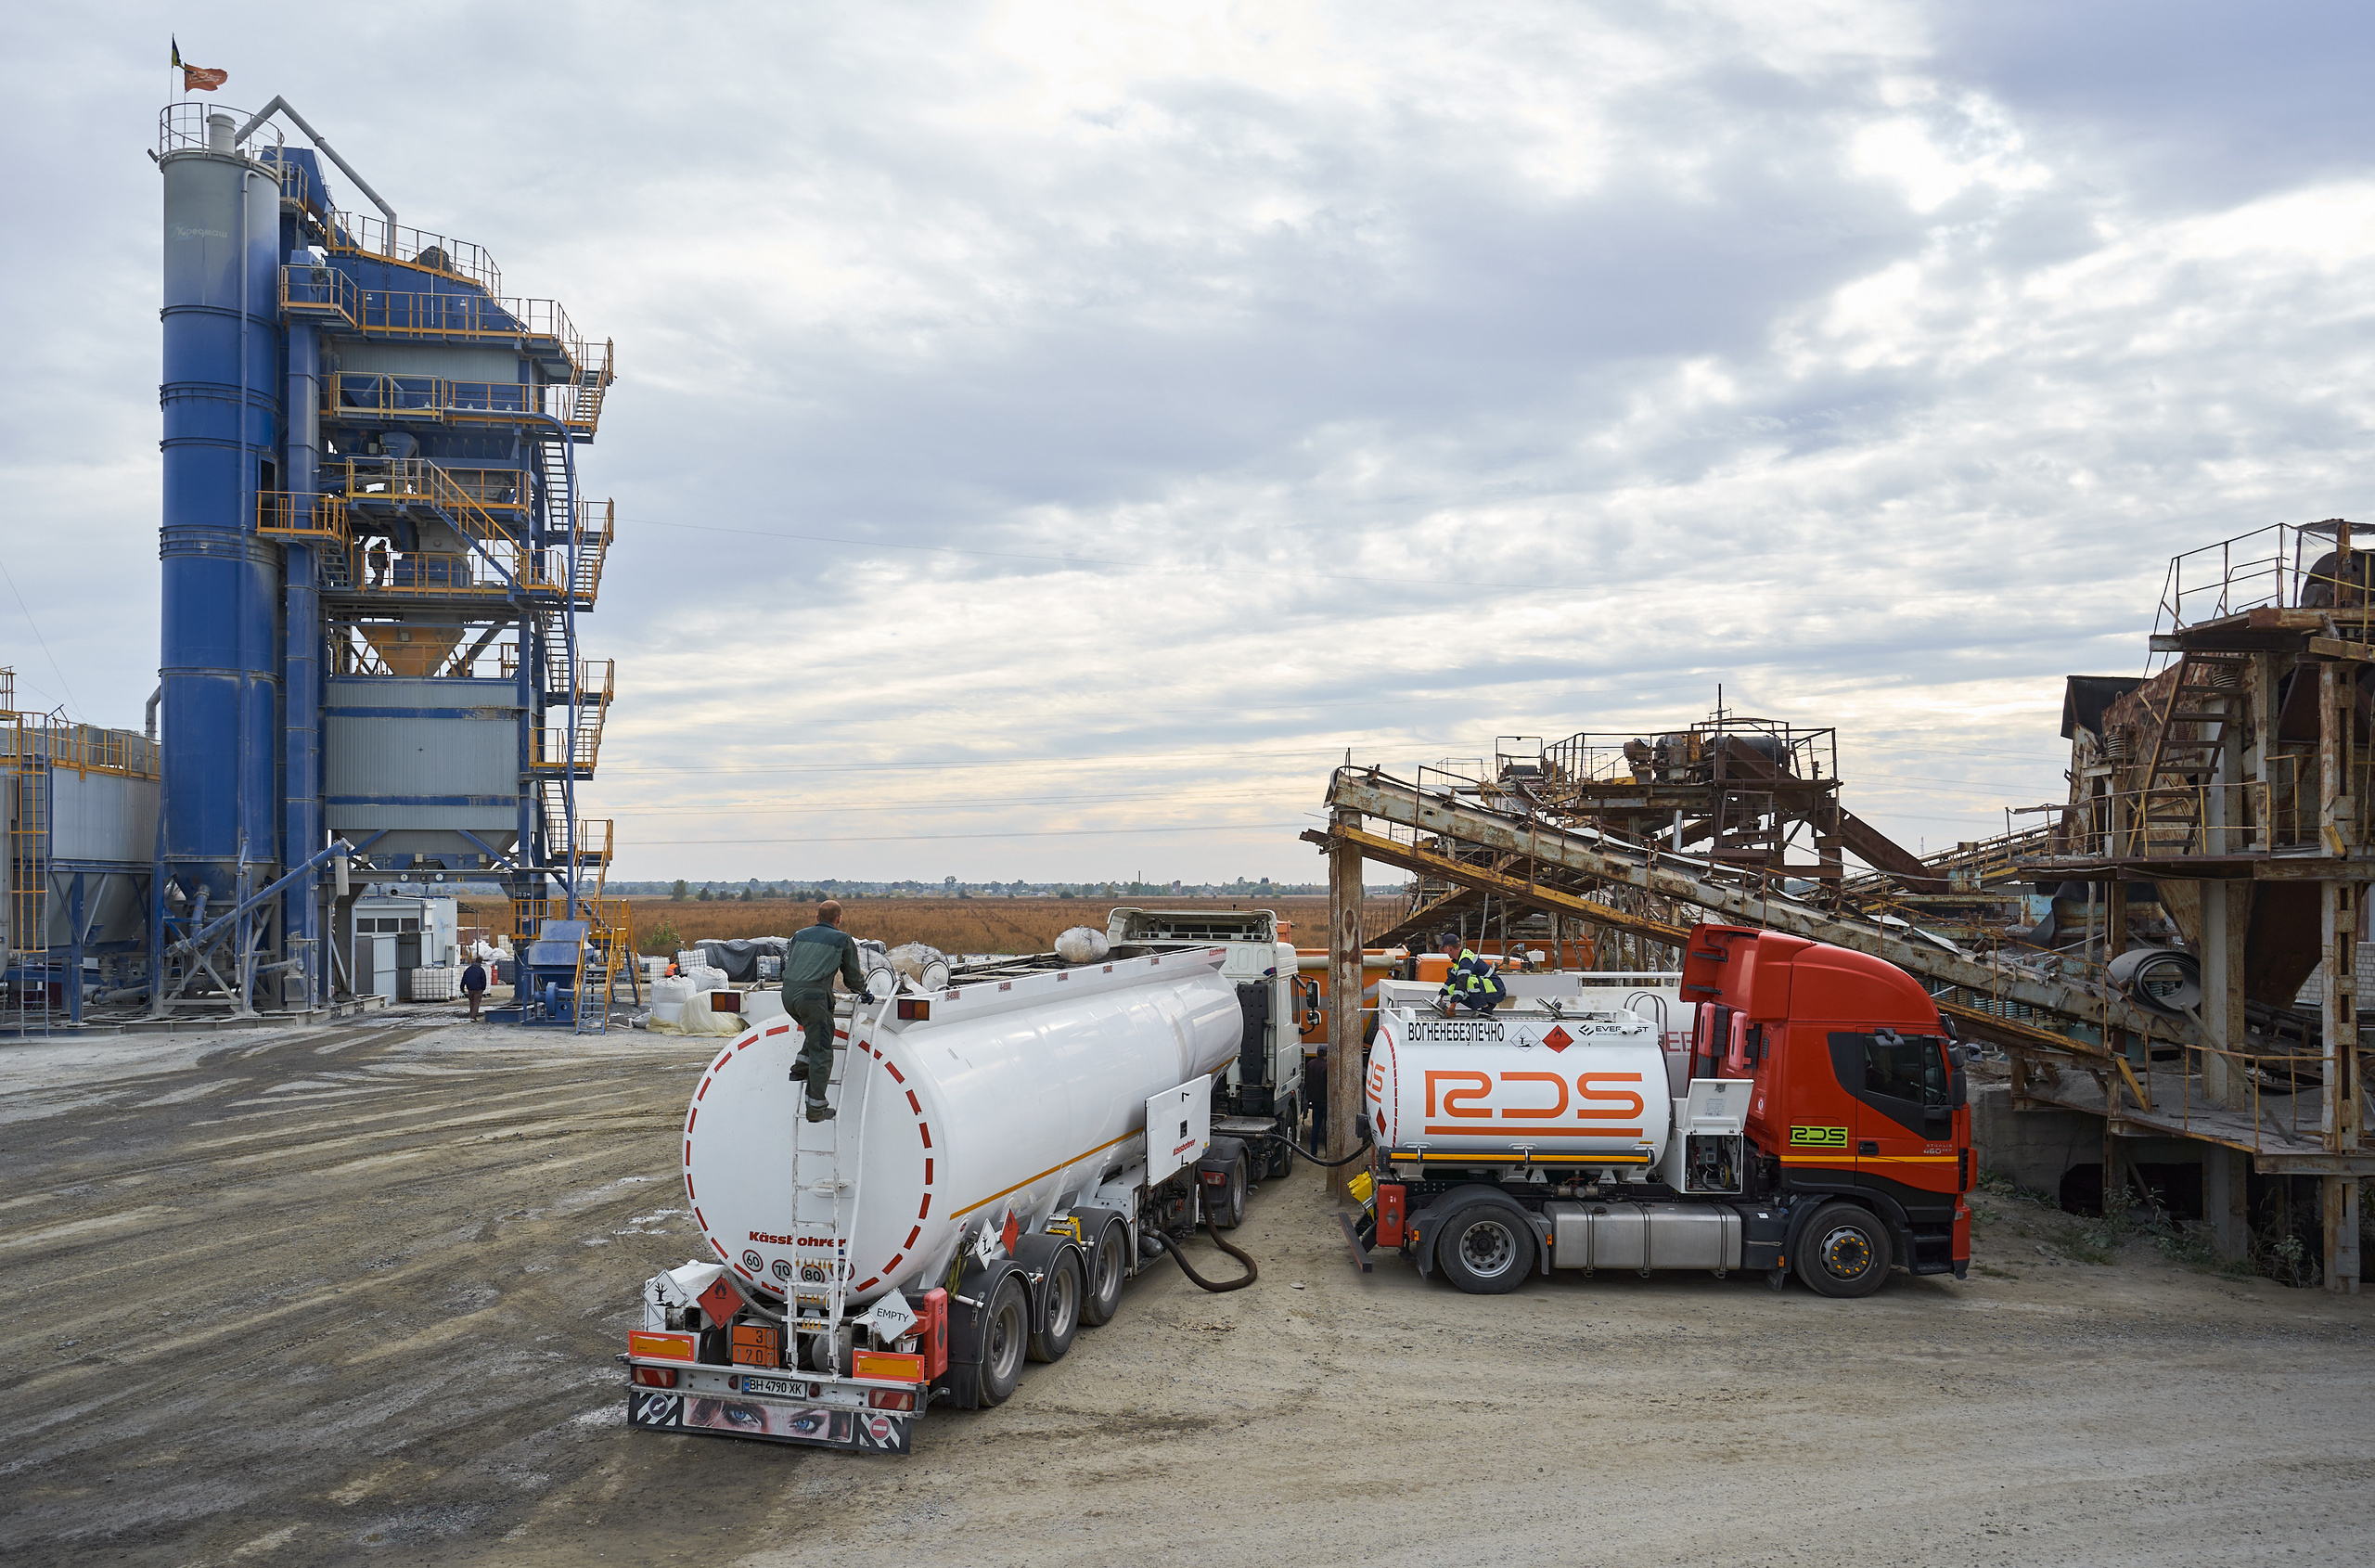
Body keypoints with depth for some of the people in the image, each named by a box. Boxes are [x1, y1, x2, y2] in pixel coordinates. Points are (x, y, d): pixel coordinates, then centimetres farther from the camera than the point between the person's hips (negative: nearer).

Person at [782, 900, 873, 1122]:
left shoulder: (801, 935, 20)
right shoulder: (844, 940, 9)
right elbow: (853, 976, 16)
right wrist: (864, 992, 36)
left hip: (788, 994, 6)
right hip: (813, 996, -6)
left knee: (821, 1029, 30)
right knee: (821, 1052, 1)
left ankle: (801, 1068, 18)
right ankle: (816, 1109, 2)